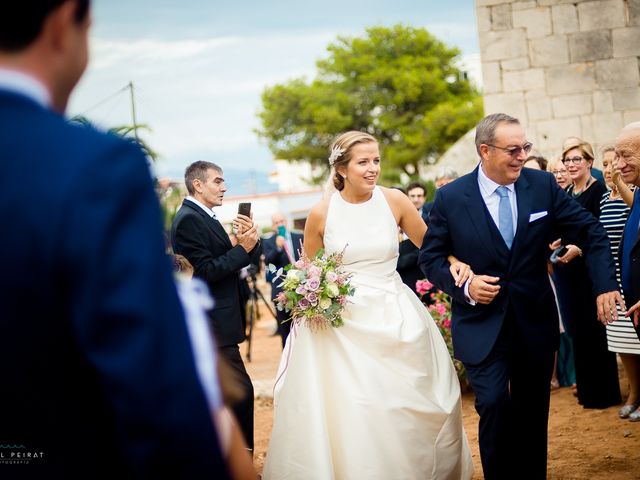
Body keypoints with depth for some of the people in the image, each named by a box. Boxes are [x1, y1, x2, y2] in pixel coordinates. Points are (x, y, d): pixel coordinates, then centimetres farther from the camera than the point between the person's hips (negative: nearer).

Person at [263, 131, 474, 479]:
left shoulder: (394, 201, -3)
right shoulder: (321, 213, -4)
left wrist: (454, 262, -13)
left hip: (394, 317, 1)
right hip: (343, 323, -1)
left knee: (408, 409, 6)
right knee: (347, 413, -3)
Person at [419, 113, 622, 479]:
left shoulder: (543, 185, -3)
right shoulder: (451, 197, -7)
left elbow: (591, 230, 2)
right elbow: (430, 257, 0)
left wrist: (606, 285, -9)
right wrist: (464, 286, -18)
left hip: (535, 322, 3)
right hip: (482, 324, -2)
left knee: (534, 413, 12)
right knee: (495, 405, -13)